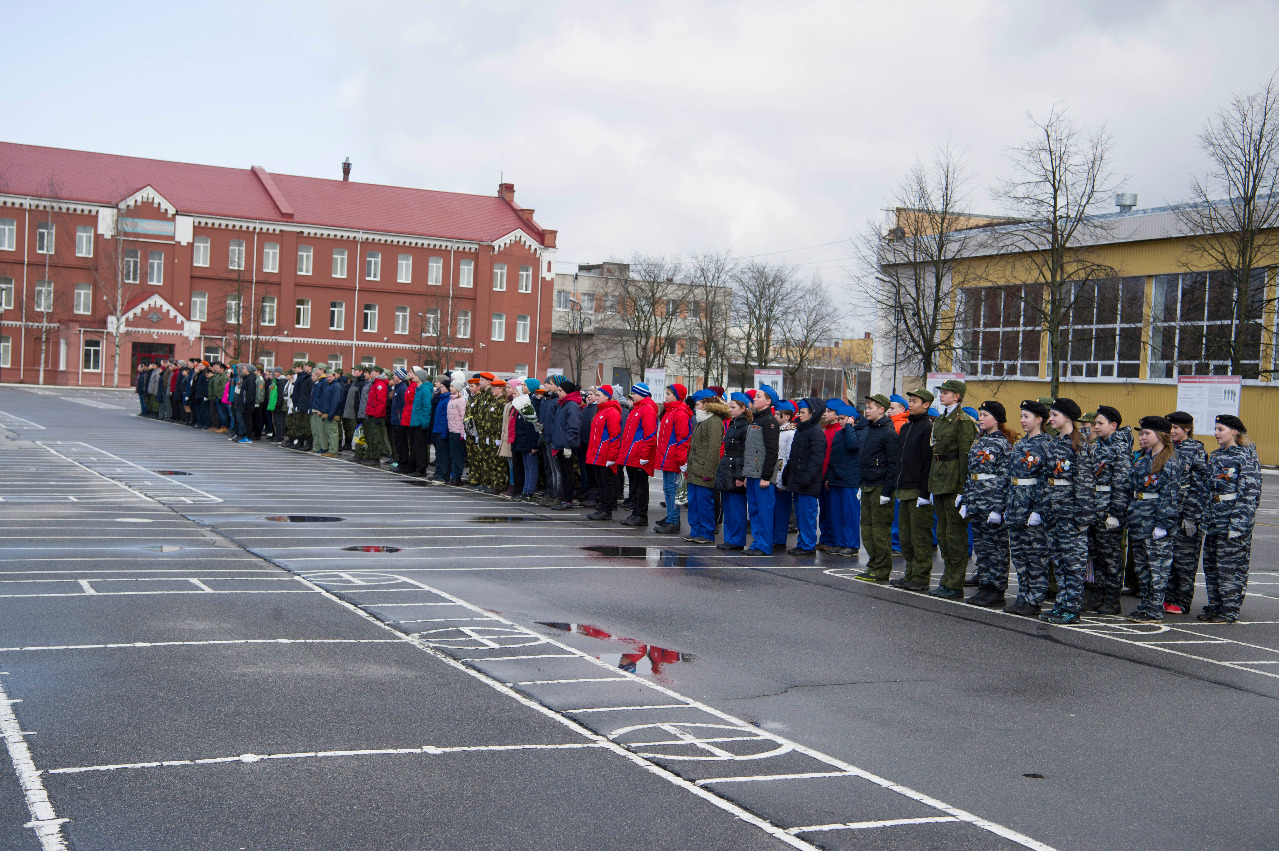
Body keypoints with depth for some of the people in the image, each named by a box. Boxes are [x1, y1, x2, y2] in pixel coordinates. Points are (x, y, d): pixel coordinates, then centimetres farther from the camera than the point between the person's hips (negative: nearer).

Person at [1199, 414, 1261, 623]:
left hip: (1234, 520, -8)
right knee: (1211, 564, 11)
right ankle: (1214, 607, 21)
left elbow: (1250, 493, -14)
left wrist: (1238, 525, -19)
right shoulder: (1216, 457, 14)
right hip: (1214, 521, 8)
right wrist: (1205, 520, 14)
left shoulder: (1246, 457, -9)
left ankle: (1229, 611, 4)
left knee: (1231, 567, -3)